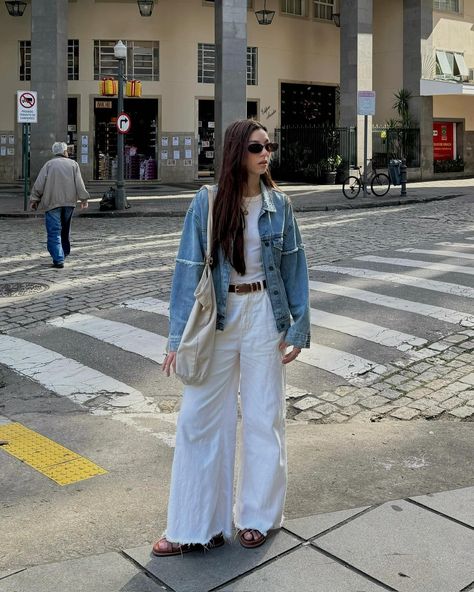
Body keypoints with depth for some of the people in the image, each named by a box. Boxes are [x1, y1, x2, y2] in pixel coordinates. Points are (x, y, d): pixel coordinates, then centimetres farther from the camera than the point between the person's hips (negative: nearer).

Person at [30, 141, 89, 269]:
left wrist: (34, 199, 1)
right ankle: (64, 252, 31)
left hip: (52, 202, -2)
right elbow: (79, 183, 1)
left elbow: (39, 184, -2)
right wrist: (83, 199, 4)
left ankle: (58, 259, -14)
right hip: (69, 201, 2)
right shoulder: (73, 164, 8)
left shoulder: (49, 164, 4)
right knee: (65, 230, 19)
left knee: (54, 232, -4)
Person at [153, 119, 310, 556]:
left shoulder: (278, 204, -1)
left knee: (264, 416, 9)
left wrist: (298, 327, -2)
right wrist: (178, 337, -7)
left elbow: (294, 266, 3)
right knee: (201, 417, 2)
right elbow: (189, 269, -5)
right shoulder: (207, 203, -7)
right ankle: (197, 525, 16)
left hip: (264, 315, 1)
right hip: (217, 318, -1)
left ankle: (258, 516, 26)